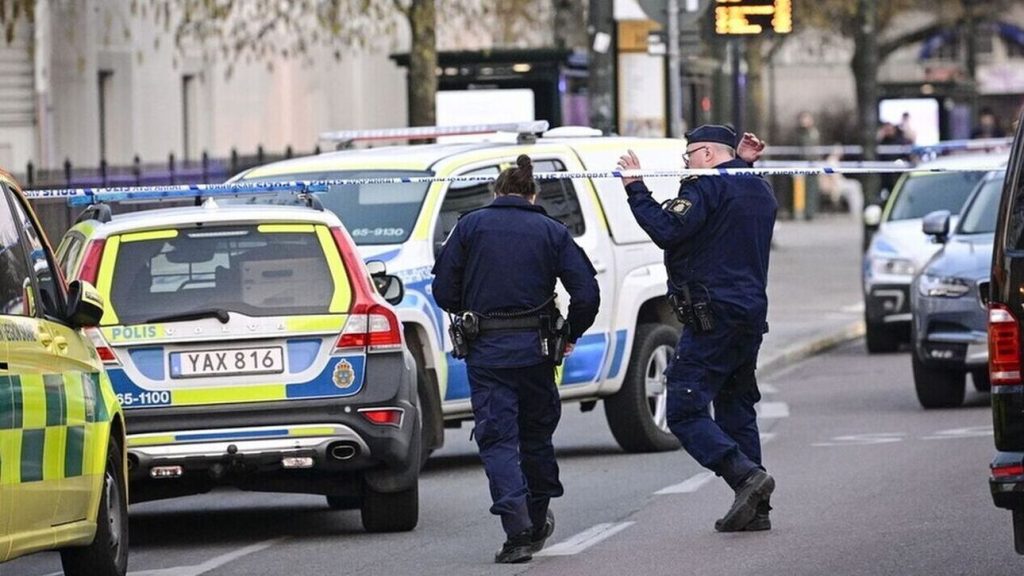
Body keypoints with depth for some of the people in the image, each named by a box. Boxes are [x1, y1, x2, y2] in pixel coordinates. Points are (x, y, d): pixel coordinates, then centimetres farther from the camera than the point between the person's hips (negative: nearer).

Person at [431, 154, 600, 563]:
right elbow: (586, 294, -3)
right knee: (536, 433, 19)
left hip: (485, 349, -2)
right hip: (535, 346, 2)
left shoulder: (471, 225, 2)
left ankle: (518, 532, -16)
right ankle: (537, 522, 32)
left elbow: (444, 290, -2)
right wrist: (571, 335, 14)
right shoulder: (551, 232, 4)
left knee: (497, 439, -2)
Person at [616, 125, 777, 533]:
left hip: (712, 316, -9)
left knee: (685, 411, -9)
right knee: (735, 410, 14)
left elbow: (667, 230, -21)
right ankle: (755, 508, 9)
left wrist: (636, 189, -11)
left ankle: (745, 475, -23)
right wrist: (744, 164, 26)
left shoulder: (708, 187, -11)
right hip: (752, 314, 9)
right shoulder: (758, 191, 17)